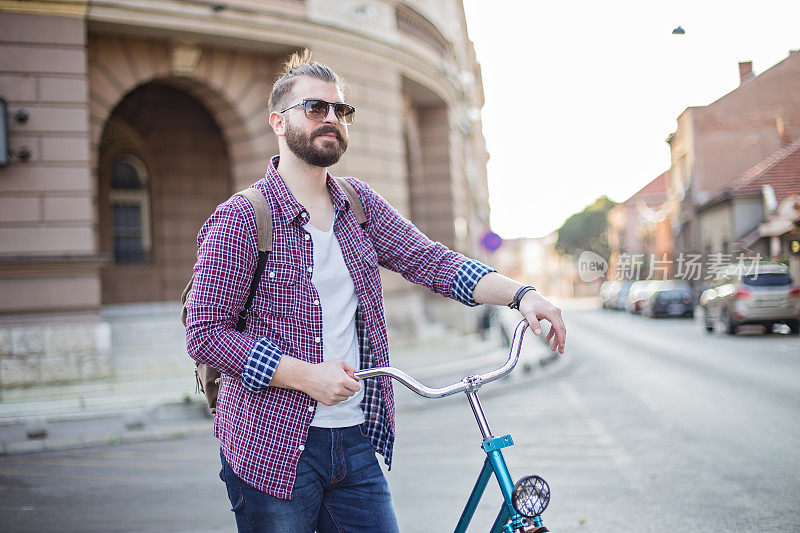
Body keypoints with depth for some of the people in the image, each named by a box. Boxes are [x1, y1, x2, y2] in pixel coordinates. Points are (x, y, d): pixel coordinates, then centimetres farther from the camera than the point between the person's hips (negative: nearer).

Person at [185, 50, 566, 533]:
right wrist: (308, 375, -20)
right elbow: (206, 333, -12)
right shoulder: (240, 218, -9)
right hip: (273, 447, -4)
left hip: (357, 440, 5)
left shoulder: (360, 203, 9)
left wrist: (522, 294, -13)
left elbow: (431, 260, 1)